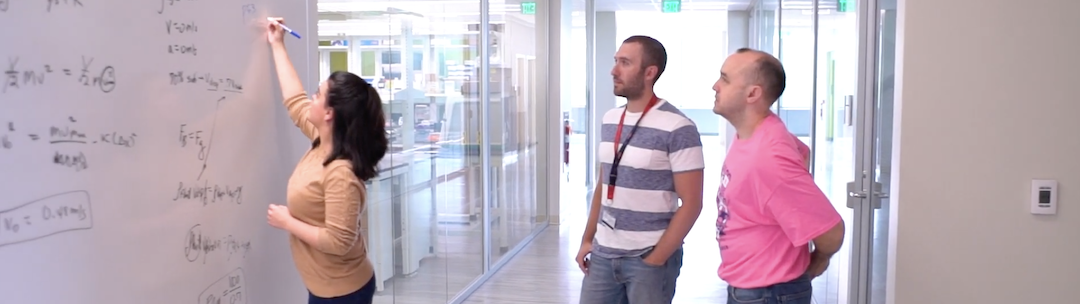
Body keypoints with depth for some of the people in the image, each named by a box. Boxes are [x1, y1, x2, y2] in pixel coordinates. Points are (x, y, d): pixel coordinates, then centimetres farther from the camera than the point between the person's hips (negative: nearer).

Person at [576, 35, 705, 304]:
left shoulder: (678, 128, -12)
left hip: (648, 257, -5)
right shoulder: (610, 120, 7)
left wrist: (655, 259, -11)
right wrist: (587, 239, 11)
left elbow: (691, 204, -12)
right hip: (603, 253, 6)